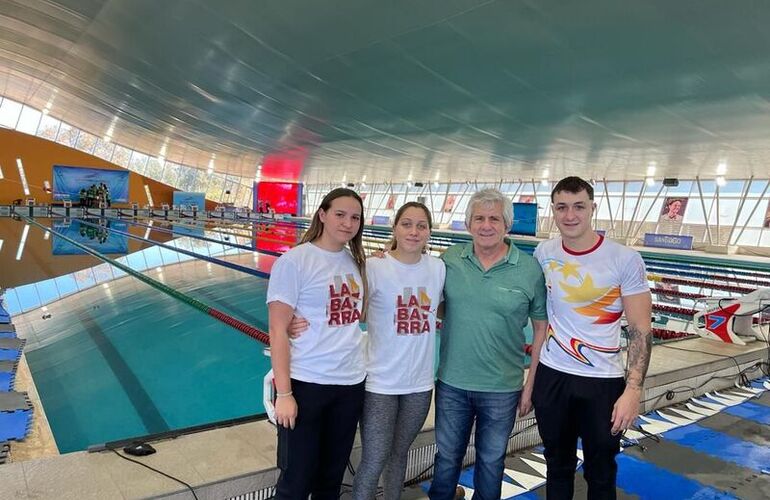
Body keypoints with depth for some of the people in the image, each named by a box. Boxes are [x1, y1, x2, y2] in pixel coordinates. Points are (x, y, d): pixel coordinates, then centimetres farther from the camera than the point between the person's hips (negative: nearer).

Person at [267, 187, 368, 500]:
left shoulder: (357, 262, 6)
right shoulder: (293, 261, -12)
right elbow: (277, 331, -13)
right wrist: (283, 394, -16)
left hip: (351, 384, 6)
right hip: (305, 383, -5)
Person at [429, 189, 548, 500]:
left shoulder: (530, 270, -10)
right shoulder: (450, 259, -5)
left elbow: (542, 326, -3)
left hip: (502, 388, -1)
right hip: (452, 382, 2)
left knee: (491, 461, 19)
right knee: (447, 455, 21)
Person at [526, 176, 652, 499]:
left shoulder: (625, 260, -12)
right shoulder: (544, 255, -2)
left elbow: (640, 330, -9)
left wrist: (633, 390, -17)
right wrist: (531, 380, 7)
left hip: (603, 381, -2)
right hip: (551, 376, 3)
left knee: (600, 472, 14)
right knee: (558, 466, 19)